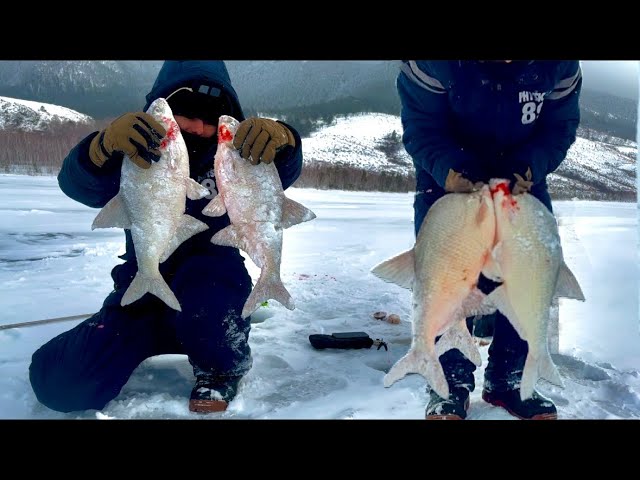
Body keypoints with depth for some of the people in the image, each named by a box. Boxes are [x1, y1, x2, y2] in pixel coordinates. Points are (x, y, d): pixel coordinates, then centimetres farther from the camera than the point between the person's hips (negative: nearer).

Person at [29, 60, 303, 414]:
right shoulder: (136, 154, -4)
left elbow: (283, 171, -21)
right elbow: (79, 183, -24)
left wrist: (279, 137, -45)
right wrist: (105, 144, -48)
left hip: (214, 293, -1)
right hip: (143, 295, 2)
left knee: (204, 277, -37)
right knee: (61, 381, -14)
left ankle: (221, 369, -6)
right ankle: (161, 334, 13)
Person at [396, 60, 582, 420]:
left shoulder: (562, 66, -17)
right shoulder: (431, 64, -25)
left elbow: (561, 126, -7)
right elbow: (419, 126, -19)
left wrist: (532, 166, -26)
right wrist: (445, 168, -37)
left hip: (523, 183, 3)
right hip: (448, 180, -2)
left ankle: (506, 381, 16)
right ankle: (453, 380, 6)